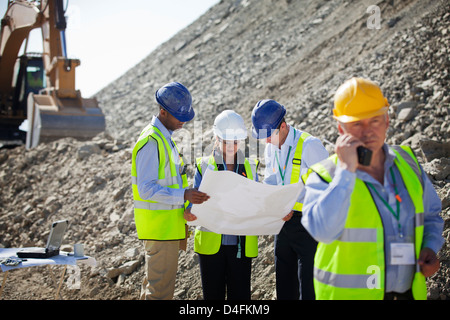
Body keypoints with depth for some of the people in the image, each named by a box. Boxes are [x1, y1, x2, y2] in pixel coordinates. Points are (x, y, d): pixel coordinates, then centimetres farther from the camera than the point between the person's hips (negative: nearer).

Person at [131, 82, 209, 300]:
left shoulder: (163, 137, 15)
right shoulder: (151, 141, -17)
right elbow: (146, 189, -24)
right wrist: (183, 195, -30)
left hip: (167, 226, 10)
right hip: (160, 227, -10)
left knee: (153, 285, 18)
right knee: (161, 289, -5)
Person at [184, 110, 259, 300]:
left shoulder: (250, 168, 9)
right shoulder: (205, 166, 4)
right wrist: (189, 212, -22)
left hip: (241, 243, 1)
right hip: (210, 243, -1)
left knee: (240, 294, 1)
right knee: (213, 294, 6)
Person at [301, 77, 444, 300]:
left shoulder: (406, 161, 3)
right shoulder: (324, 177, -13)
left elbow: (431, 213, 18)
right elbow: (323, 231, -31)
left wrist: (430, 246, -1)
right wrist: (346, 170, -29)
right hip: (349, 294, -4)